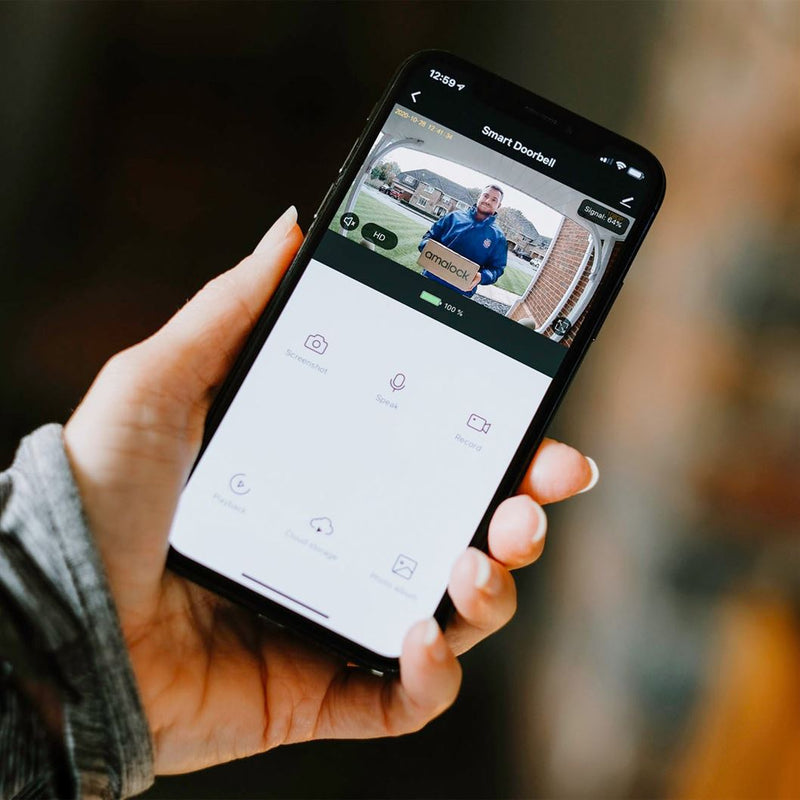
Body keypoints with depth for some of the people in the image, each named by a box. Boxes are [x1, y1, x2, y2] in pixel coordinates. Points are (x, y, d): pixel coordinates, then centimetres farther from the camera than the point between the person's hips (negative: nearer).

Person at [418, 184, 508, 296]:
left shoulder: (497, 236, 1)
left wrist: (481, 277, -23)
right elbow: (430, 236, 12)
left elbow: (497, 268, -1)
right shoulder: (455, 216, 6)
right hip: (430, 279, 2)